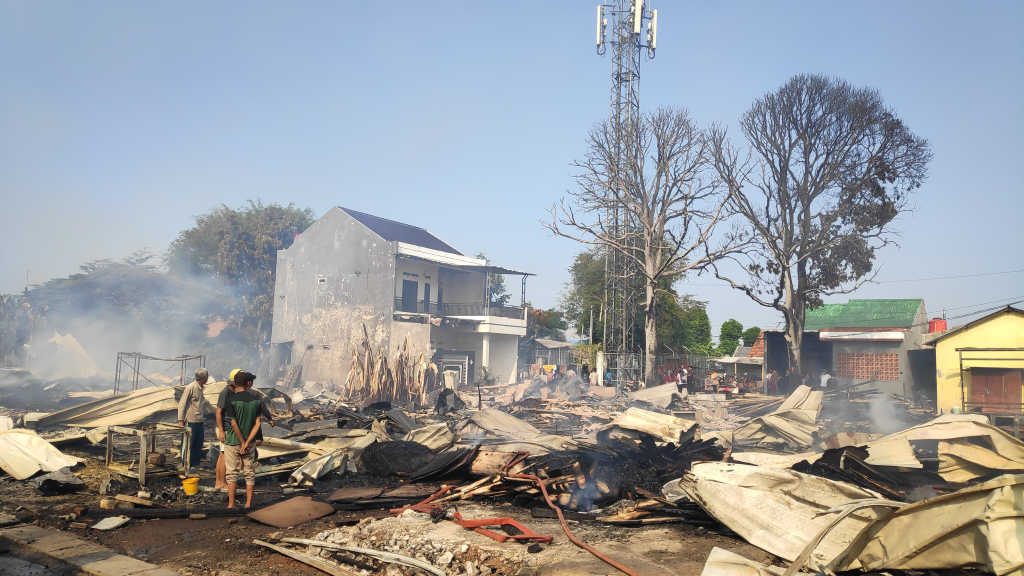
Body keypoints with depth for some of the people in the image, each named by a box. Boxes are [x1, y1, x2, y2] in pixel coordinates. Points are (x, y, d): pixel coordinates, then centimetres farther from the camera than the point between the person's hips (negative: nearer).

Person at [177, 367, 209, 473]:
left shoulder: (201, 388, 10)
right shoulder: (190, 388, -13)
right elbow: (182, 404, -12)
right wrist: (181, 420, -14)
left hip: (199, 421, 8)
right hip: (191, 422, -8)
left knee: (198, 444, 11)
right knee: (188, 445, 1)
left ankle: (195, 464, 20)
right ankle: (186, 466, 10)